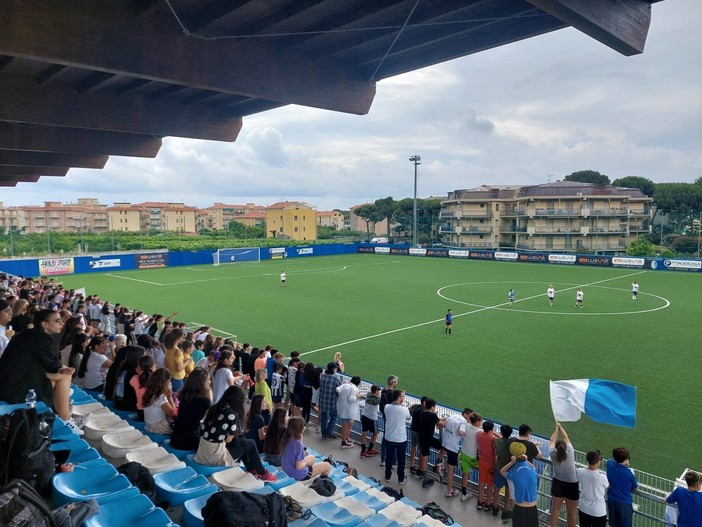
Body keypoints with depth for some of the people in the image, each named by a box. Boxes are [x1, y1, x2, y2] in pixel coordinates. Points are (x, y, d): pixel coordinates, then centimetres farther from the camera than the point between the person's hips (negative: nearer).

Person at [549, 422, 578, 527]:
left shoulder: (553, 454, -16)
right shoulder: (570, 452, -19)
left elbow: (551, 441, 4)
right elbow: (566, 438, -1)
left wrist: (556, 429, 16)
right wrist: (560, 427, 14)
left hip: (557, 484, 2)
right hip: (571, 485, -2)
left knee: (555, 508, 21)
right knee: (571, 513, 12)